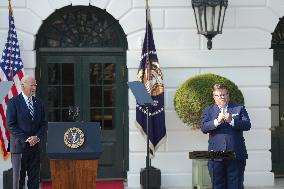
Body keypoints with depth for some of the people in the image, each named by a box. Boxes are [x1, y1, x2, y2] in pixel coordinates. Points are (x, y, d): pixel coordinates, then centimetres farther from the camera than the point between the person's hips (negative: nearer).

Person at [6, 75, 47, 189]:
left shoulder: (38, 102, 11)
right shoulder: (13, 102, -5)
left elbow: (43, 123, 11)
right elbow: (10, 125, -10)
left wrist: (37, 137, -8)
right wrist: (25, 139, -15)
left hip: (35, 145, 5)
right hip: (19, 145, -5)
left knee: (34, 177, 6)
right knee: (18, 177, 2)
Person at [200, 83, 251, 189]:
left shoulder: (239, 108, 12)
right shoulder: (208, 111, 12)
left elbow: (247, 125, -2)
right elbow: (204, 128, -4)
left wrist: (231, 121, -16)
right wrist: (217, 121, -19)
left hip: (236, 154, 0)